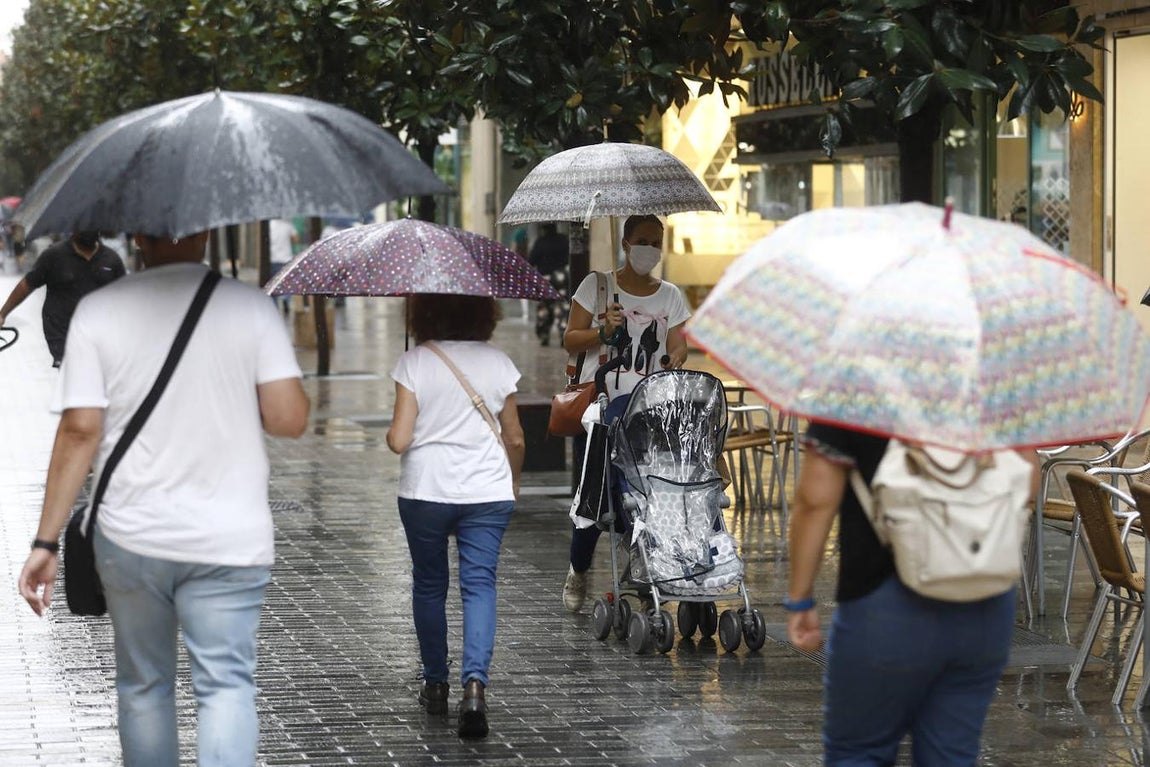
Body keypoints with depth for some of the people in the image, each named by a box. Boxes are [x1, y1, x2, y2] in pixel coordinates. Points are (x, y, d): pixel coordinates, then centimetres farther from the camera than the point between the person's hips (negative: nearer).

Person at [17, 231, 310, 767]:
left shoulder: (97, 312, -3)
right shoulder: (251, 307, -3)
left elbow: (80, 431, -8)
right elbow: (289, 419, -8)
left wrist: (45, 542, -4)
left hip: (131, 538, 1)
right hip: (230, 541, -1)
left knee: (143, 687, 17)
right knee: (226, 685, -1)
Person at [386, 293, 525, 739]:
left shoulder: (414, 363, -8)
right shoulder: (498, 363, -1)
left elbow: (399, 440, -12)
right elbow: (515, 440, 6)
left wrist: (389, 434, 11)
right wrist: (513, 481, 23)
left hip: (425, 491, -1)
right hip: (487, 493, 1)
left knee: (429, 585, 16)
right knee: (479, 584, -1)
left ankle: (436, 685, 25)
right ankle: (475, 682, -20)